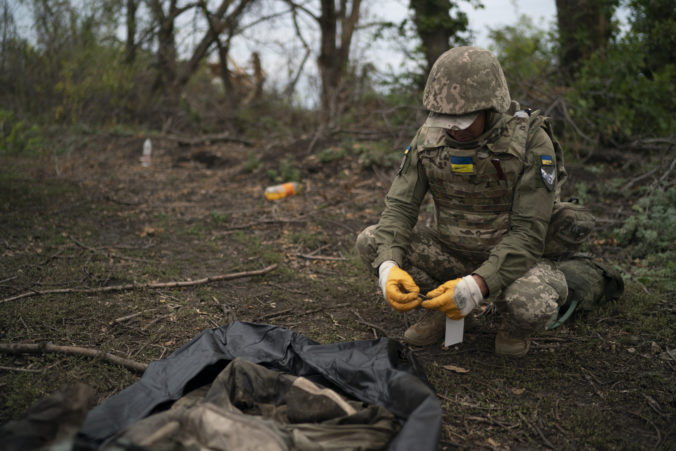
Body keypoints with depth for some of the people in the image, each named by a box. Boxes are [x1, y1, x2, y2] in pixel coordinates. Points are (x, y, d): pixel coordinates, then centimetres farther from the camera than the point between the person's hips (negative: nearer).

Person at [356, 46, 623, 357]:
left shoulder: (531, 142, -22)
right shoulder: (430, 137, -9)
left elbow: (528, 234, -25)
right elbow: (399, 208, -10)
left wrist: (480, 284, -38)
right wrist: (389, 266, -29)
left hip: (516, 259, -3)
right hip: (456, 254, 4)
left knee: (531, 305, -38)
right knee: (370, 242, -14)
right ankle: (440, 306, 4)